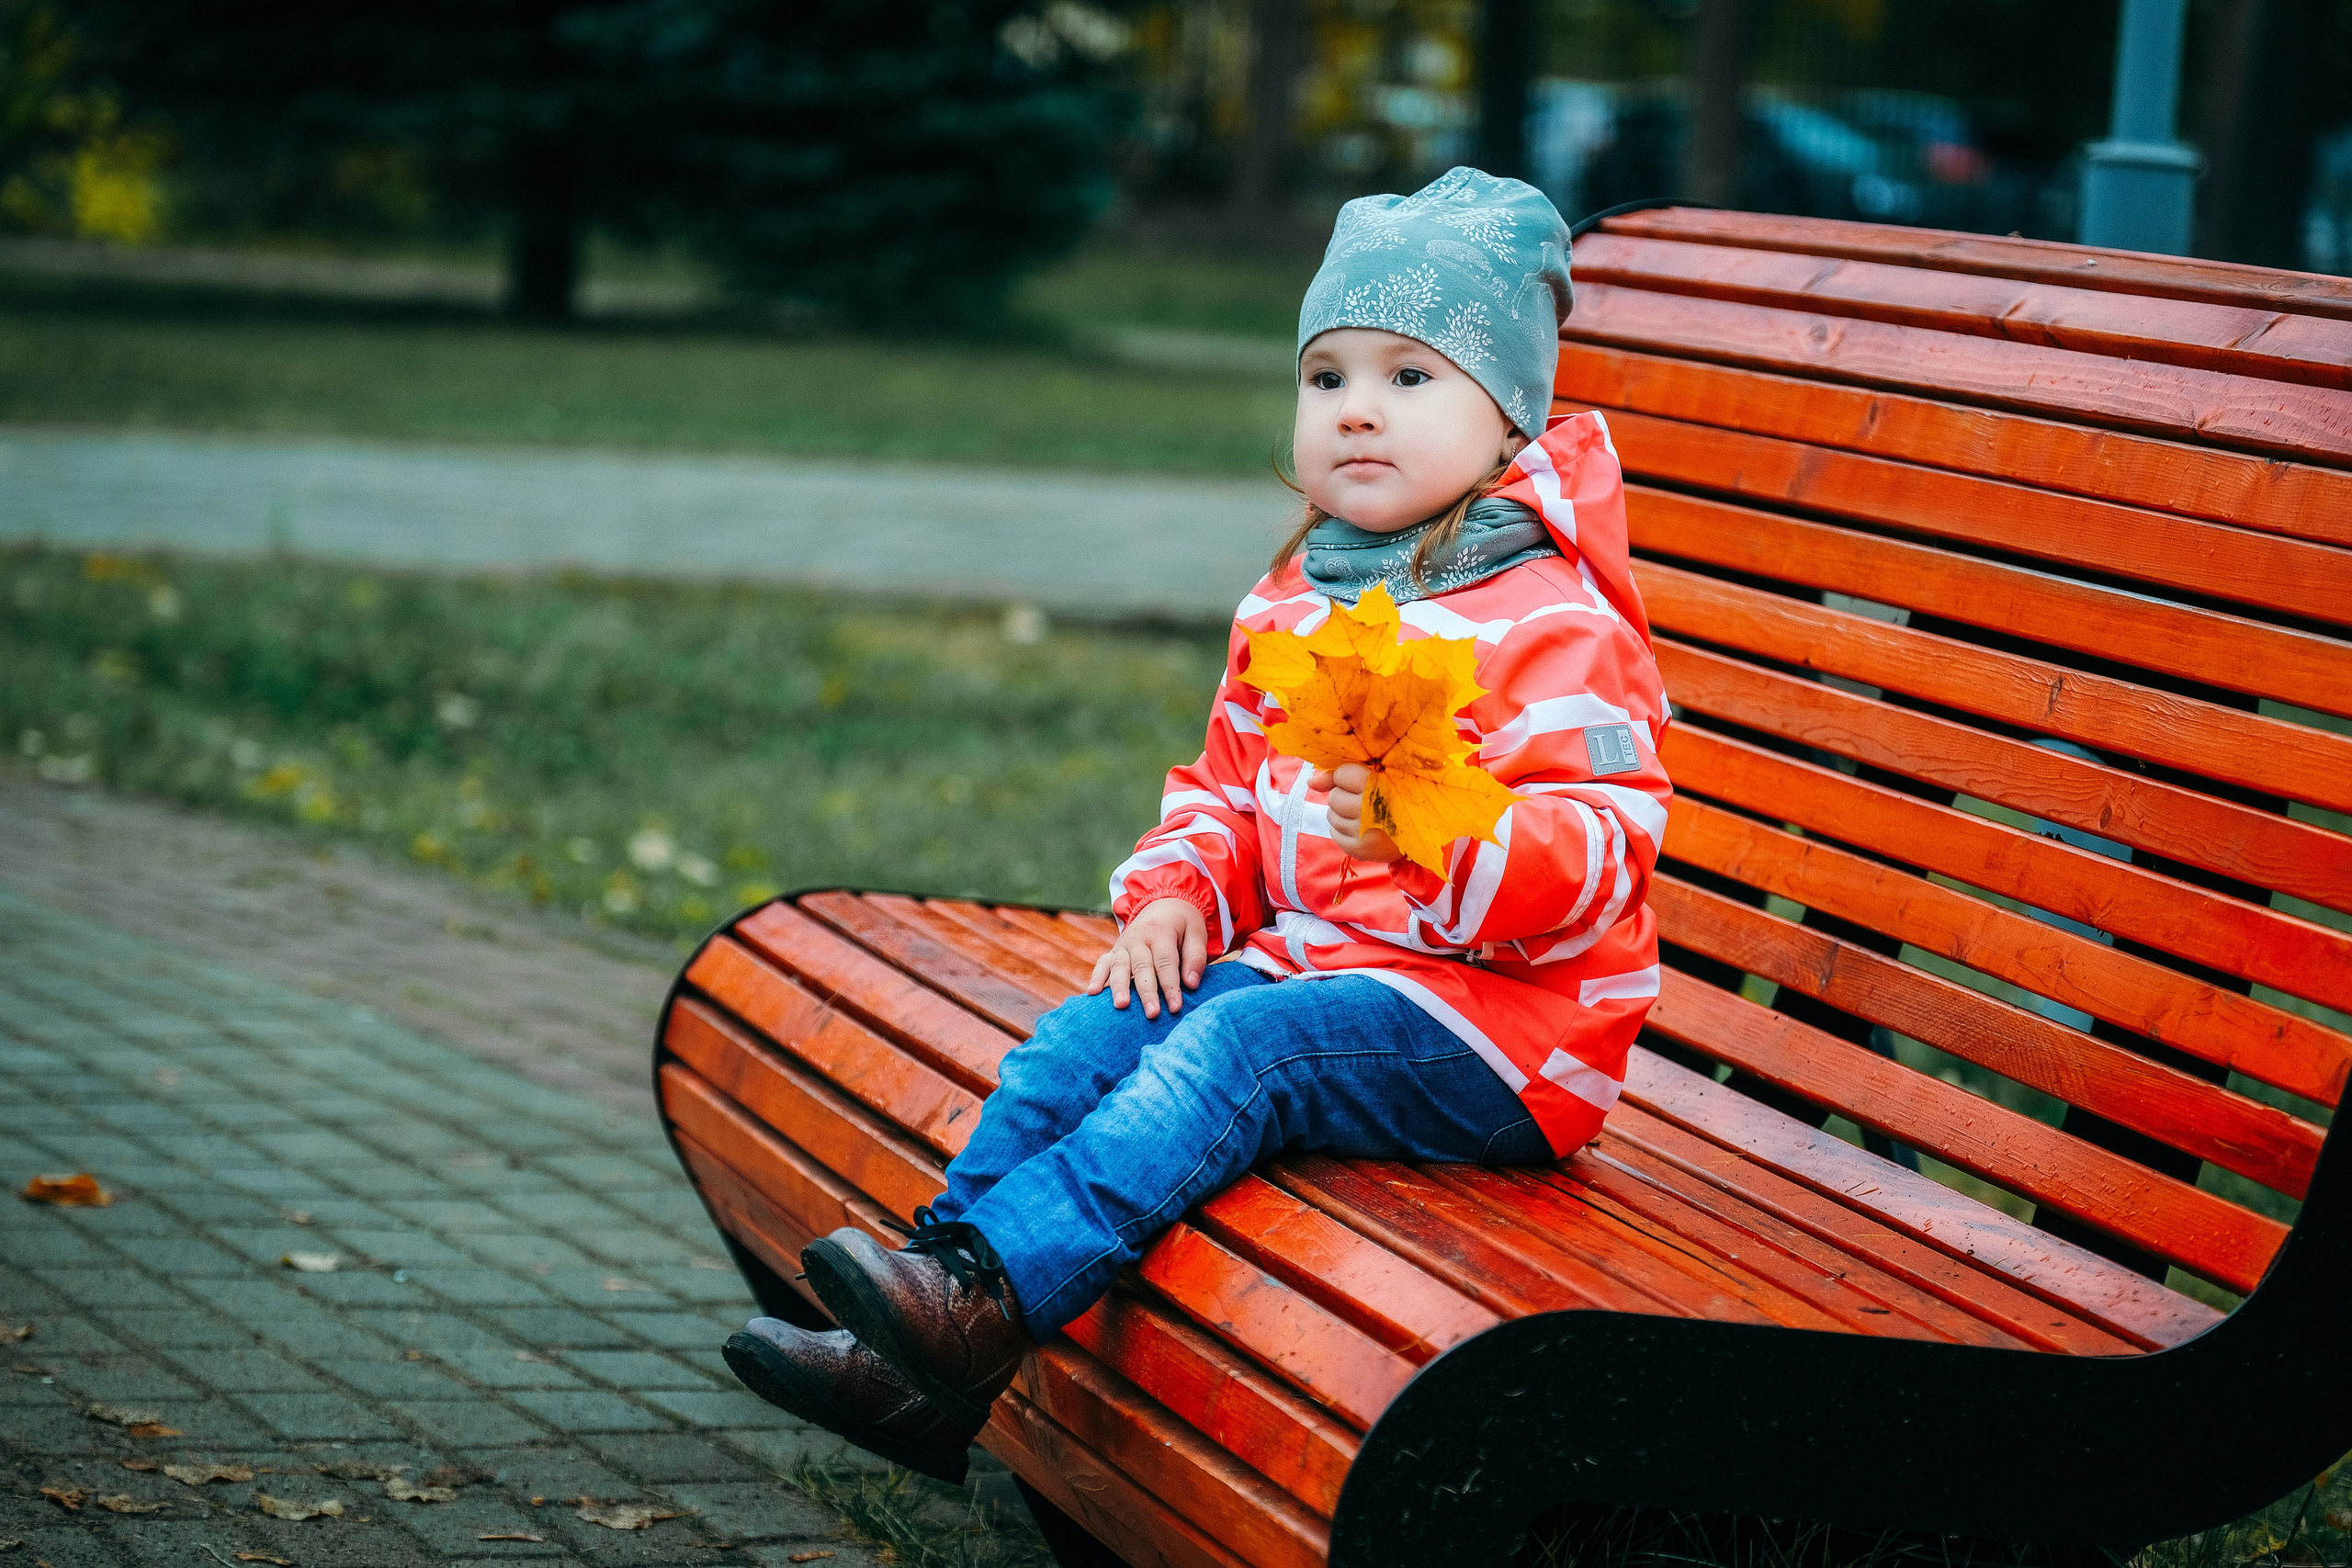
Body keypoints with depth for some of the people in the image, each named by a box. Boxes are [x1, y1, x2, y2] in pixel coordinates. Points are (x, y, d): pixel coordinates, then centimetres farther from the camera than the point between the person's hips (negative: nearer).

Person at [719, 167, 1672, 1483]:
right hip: (1301, 959, 8)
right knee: (1092, 1034, -10)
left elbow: (1602, 846, -22)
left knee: (1234, 1048, -29)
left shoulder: (1554, 623, -13)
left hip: (1492, 1029, -8)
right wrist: (1177, 893, 5)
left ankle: (986, 1299, -40)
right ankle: (928, 1379, -16)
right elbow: (1227, 781, 25)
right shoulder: (1295, 601, 14)